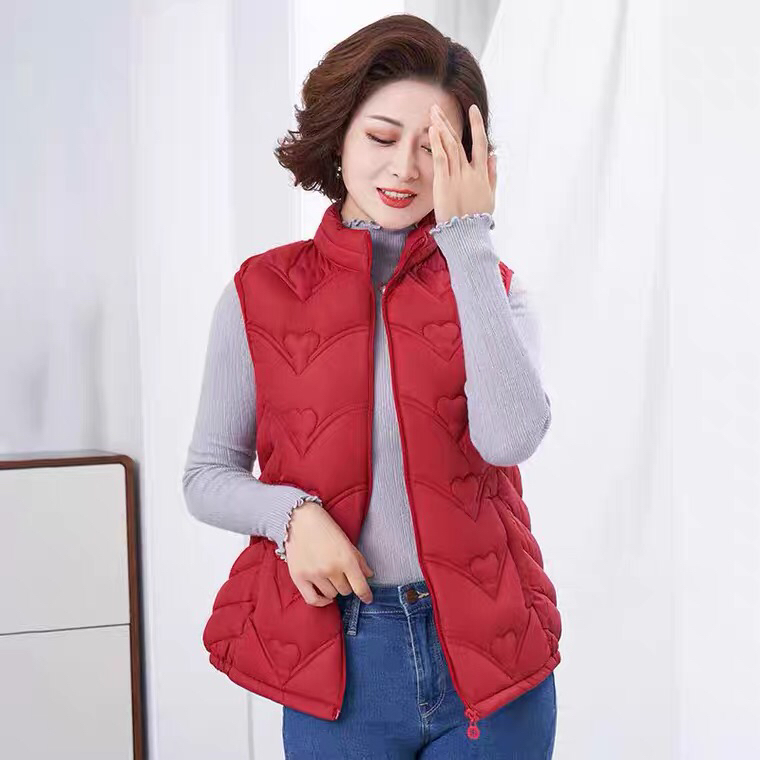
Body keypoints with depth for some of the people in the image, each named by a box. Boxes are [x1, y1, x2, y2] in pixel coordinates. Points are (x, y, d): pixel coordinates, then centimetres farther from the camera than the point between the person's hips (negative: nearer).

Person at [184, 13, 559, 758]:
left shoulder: (491, 286, 0)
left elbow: (509, 436, -19)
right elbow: (206, 476, 4)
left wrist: (467, 239, -16)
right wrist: (292, 512, -17)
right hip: (341, 658, -1)